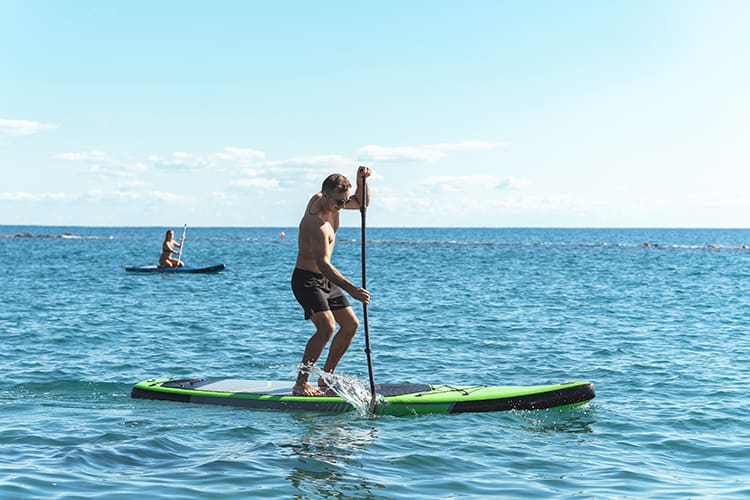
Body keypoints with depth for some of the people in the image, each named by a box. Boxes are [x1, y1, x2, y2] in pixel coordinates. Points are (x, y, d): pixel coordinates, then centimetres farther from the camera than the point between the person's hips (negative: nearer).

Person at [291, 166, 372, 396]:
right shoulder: (316, 223, -28)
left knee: (351, 324, 8)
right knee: (327, 327, -25)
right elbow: (322, 263, -36)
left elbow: (361, 203, 16)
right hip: (306, 280, -10)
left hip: (325, 281, 10)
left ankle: (325, 378, 16)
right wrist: (351, 289, -44)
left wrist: (361, 181, -5)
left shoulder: (325, 200, 0)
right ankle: (301, 384, -19)